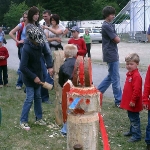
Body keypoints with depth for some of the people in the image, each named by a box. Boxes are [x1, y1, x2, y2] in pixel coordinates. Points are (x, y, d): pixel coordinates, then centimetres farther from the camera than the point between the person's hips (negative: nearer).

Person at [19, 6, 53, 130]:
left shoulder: (41, 44, -8)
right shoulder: (27, 48, -27)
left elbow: (47, 54, 8)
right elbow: (23, 67, -26)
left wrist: (50, 66, -6)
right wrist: (34, 77, -23)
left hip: (38, 74, 7)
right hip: (29, 76, -7)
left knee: (38, 97, 14)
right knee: (30, 98, -5)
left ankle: (38, 118, 26)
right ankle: (23, 121, 6)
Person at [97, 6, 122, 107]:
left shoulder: (110, 25, 15)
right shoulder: (106, 26, -16)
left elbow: (116, 39, 15)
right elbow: (117, 40, -17)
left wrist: (115, 38, -4)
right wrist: (117, 38, 2)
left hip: (113, 55, 10)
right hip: (111, 55, -10)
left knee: (110, 77, 18)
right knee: (115, 78, -3)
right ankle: (118, 101, 4)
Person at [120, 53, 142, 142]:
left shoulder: (136, 76, -21)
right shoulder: (130, 74, 10)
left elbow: (136, 90, -25)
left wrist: (133, 101, -22)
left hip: (133, 103, -9)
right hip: (128, 102, 9)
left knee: (134, 119, -2)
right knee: (131, 117, 21)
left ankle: (137, 136, 6)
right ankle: (132, 131, 35)